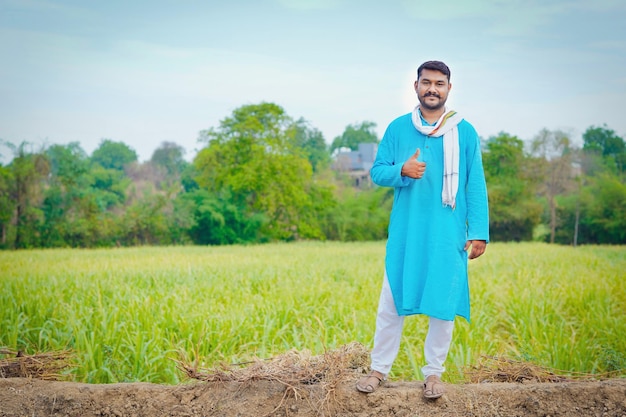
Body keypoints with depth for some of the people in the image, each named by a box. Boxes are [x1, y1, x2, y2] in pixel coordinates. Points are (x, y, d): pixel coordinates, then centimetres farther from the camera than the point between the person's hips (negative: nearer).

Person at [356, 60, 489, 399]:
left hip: (448, 235, -1)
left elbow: (476, 186, 1)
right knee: (391, 302, 6)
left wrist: (479, 232, -6)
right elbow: (377, 172, 4)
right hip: (405, 234, 1)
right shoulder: (398, 128, 4)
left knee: (443, 304, 6)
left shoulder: (465, 132, 1)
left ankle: (433, 372, 21)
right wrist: (402, 171, -17)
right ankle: (379, 369, 19)